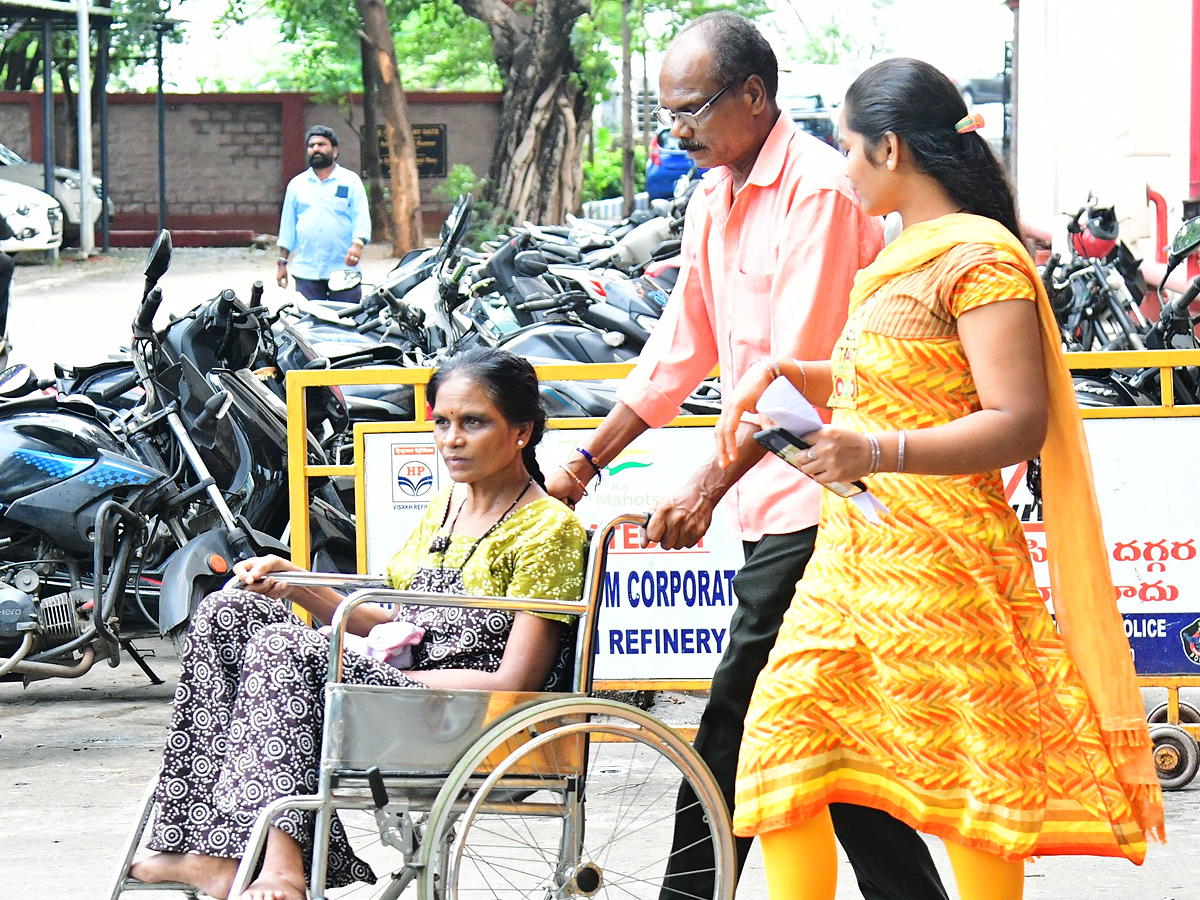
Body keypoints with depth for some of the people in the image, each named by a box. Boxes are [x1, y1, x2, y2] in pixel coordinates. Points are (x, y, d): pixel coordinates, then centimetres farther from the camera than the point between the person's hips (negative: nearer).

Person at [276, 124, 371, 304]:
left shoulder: (351, 180, 8)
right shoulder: (297, 184, 16)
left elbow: (361, 217, -1)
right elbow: (287, 224, 18)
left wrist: (357, 243, -20)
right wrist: (282, 262, 13)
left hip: (343, 269, -2)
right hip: (306, 272, 2)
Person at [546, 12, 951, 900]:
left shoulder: (819, 192, -15)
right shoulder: (715, 199, 14)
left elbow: (797, 374, -19)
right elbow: (681, 350, 21)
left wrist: (709, 488, -21)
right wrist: (591, 459, 18)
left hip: (811, 502, -9)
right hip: (773, 503, 9)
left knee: (734, 730, -6)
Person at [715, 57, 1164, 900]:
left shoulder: (982, 260, -13)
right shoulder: (904, 257, 16)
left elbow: (1018, 422, -21)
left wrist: (878, 452, -32)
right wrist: (780, 373, 15)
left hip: (939, 554, -9)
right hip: (852, 546, 9)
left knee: (966, 768, -2)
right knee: (783, 735, 4)